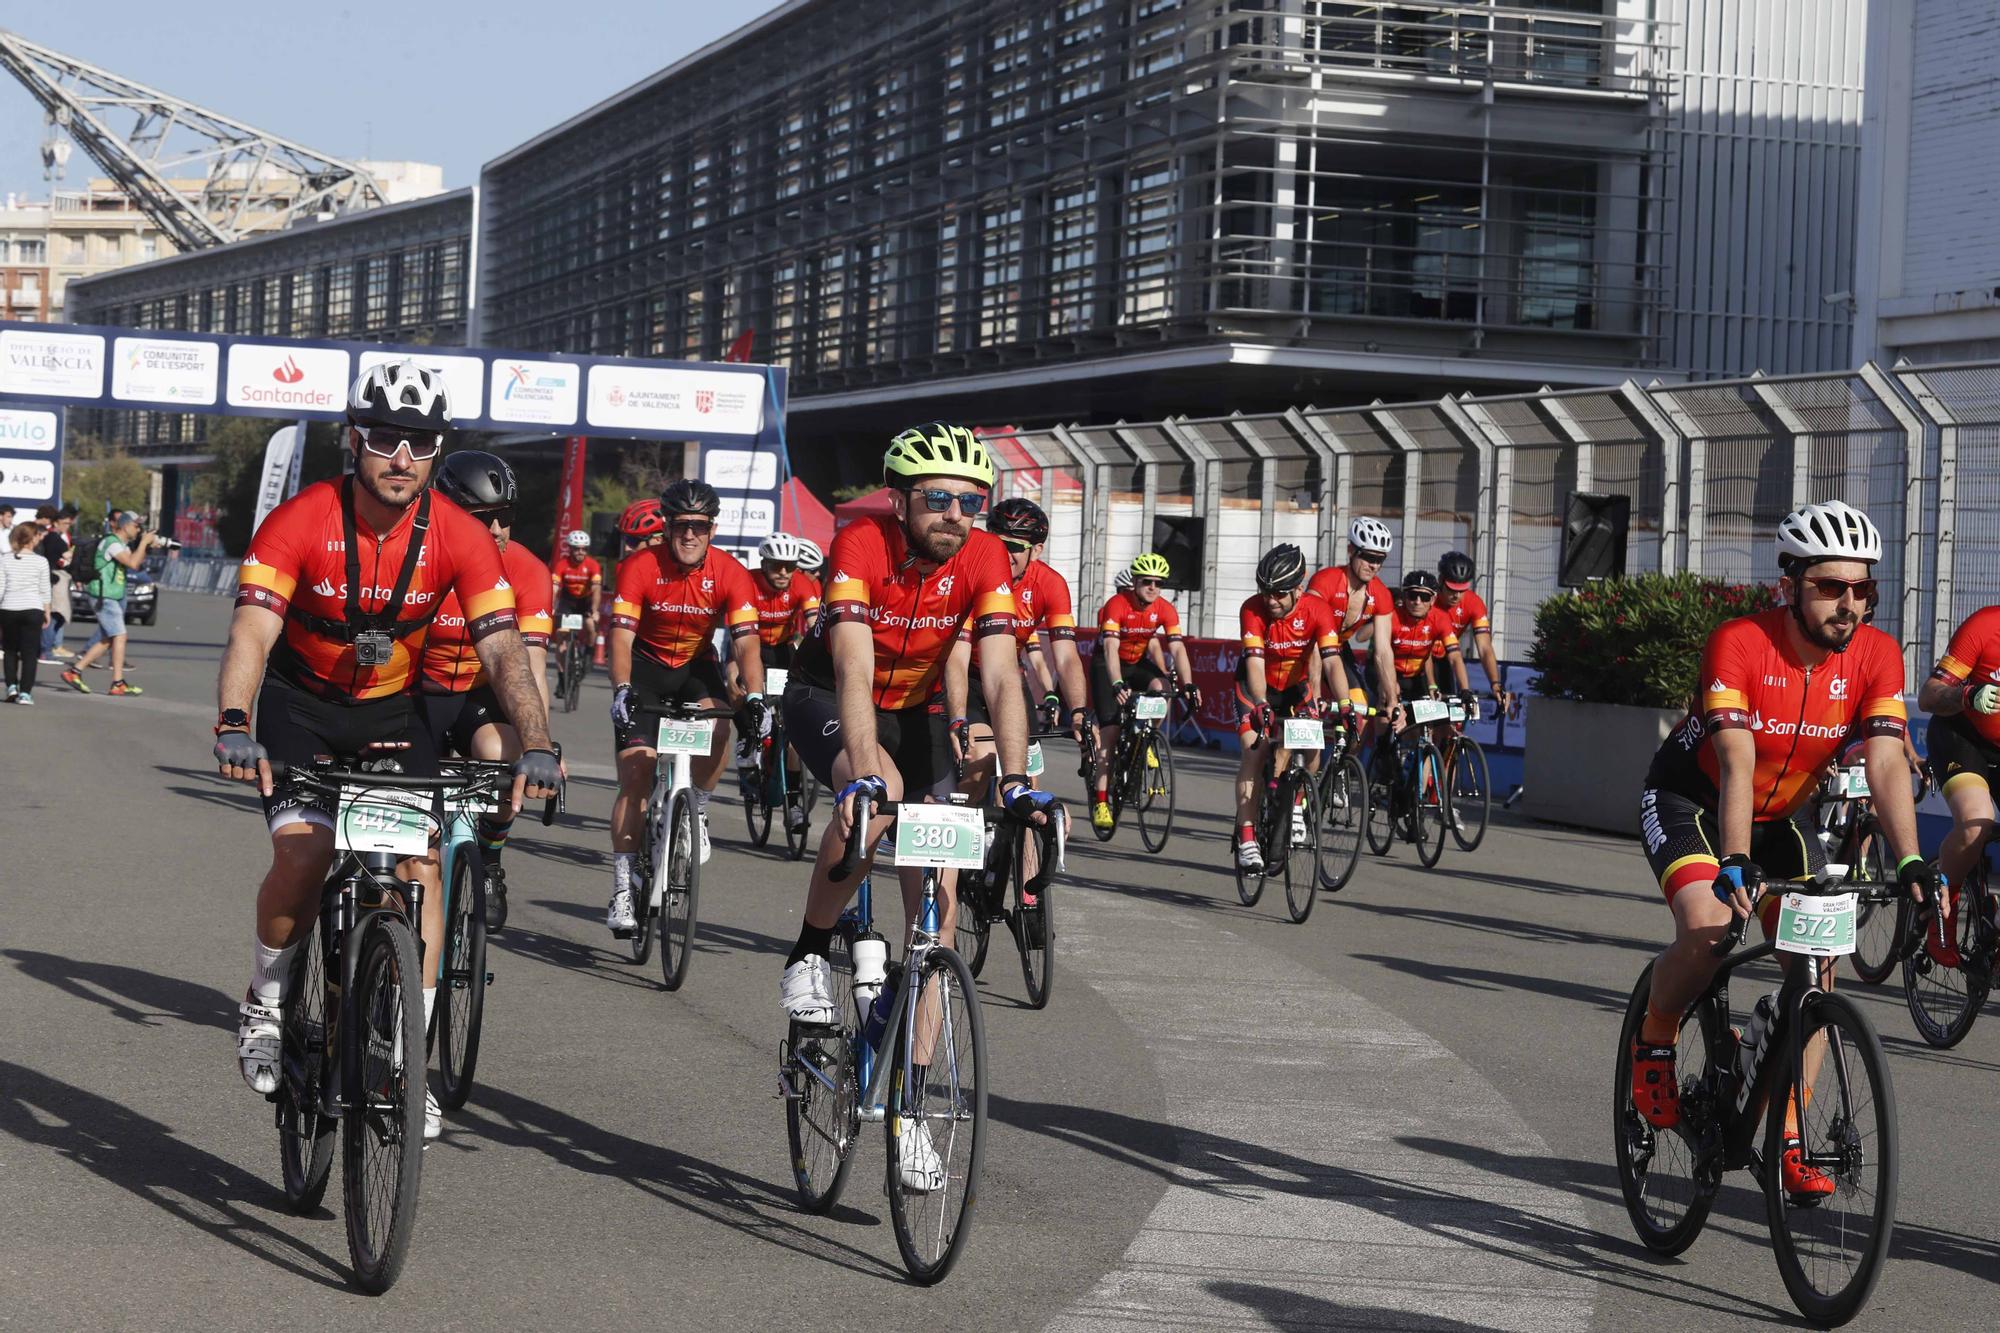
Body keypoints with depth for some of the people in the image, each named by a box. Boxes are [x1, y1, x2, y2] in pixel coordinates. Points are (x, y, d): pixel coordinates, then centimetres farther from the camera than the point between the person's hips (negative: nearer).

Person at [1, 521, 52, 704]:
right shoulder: (40, 561, -2)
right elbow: (44, 590, 1)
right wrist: (47, 612, 12)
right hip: (32, 609, -1)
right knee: (29, 653, 2)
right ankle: (25, 692, -3)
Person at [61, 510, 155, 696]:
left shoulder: (122, 544, 16)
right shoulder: (112, 543, -15)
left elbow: (137, 563, 18)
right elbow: (132, 563, -24)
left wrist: (145, 547, 4)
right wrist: (144, 542, -15)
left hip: (114, 597, 10)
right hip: (104, 596, -10)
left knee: (107, 640, 10)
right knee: (119, 636, -12)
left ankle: (74, 671, 12)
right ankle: (118, 683, -12)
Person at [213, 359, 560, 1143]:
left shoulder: (459, 539, -17)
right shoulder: (301, 523, -23)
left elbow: (503, 649, -21)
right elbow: (251, 634, -32)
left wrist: (536, 746, -37)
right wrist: (233, 726, -50)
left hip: (392, 711, 2)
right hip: (301, 705, -2)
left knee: (420, 865, -14)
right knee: (302, 852, -23)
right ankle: (266, 1004, 4)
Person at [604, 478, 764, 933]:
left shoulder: (730, 573, -17)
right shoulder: (640, 567, -21)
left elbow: (745, 641, -21)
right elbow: (621, 637, -26)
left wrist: (755, 697, -37)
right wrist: (622, 690, -43)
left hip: (696, 665, 1)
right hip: (646, 665, -1)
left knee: (717, 727, -32)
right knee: (635, 777, -10)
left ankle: (697, 811, -3)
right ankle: (622, 892, -4)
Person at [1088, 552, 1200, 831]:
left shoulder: (1165, 609, -15)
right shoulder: (1117, 604, -27)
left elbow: (1178, 649, -22)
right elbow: (1111, 648, -37)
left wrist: (1188, 685, -37)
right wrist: (1118, 685, -51)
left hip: (1138, 662, 4)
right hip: (1107, 664, -4)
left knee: (1161, 688, -30)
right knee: (1109, 732, -13)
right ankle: (1101, 802, -11)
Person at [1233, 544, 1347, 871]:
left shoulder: (1318, 610, -26)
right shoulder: (1252, 609, -28)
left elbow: (1331, 662, -33)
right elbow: (1254, 662, -35)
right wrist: (1261, 705, -51)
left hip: (1296, 685, 2)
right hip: (1257, 685, -2)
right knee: (1254, 750, -19)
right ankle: (1246, 838, -20)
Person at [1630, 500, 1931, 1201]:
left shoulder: (1876, 656, -17)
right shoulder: (1740, 644, -29)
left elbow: (1886, 764, -24)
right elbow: (1737, 763, -38)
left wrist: (1910, 863, -38)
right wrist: (1735, 864, -49)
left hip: (1781, 815, 4)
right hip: (1690, 801, -4)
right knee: (1708, 928, -29)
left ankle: (1786, 1137, 0)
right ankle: (1654, 1039, 1)